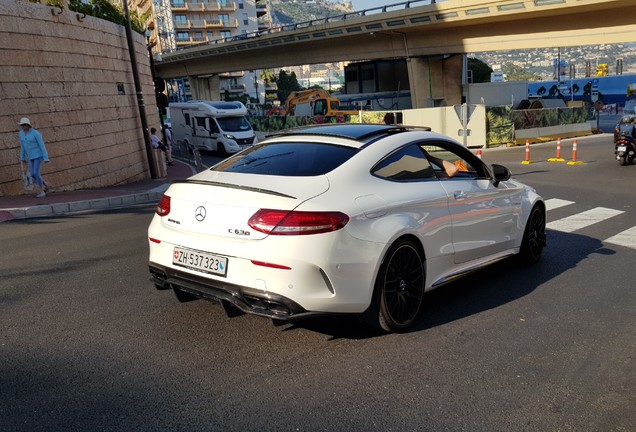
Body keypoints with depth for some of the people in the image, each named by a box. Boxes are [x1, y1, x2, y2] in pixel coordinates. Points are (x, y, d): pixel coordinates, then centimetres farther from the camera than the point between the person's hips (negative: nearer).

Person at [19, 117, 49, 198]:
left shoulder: (36, 133, -18)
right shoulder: (21, 133, 3)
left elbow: (42, 145, -16)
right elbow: (23, 146, 13)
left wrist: (46, 158, -18)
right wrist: (22, 158, 15)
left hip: (39, 155, -7)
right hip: (31, 156, 7)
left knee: (36, 173, -16)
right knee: (33, 175, 6)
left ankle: (42, 192, -3)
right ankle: (45, 187, 27)